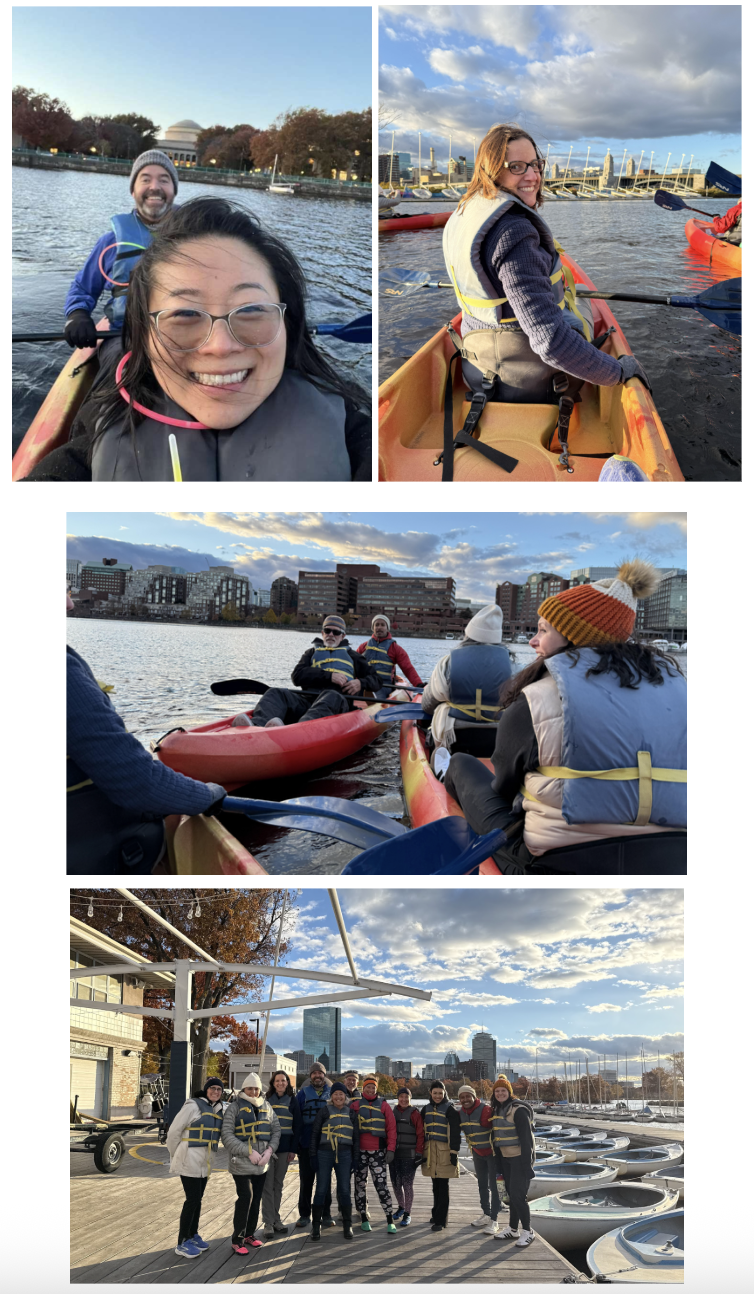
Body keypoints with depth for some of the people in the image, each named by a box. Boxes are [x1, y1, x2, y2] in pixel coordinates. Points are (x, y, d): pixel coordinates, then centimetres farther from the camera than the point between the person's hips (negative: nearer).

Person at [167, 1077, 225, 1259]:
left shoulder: (218, 1110, 9)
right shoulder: (193, 1105, -12)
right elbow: (174, 1131, -9)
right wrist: (176, 1157, -1)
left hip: (205, 1162, 7)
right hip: (190, 1160, -7)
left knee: (198, 1199, 14)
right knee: (192, 1200, -7)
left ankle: (193, 1236, 26)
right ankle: (182, 1243, 1)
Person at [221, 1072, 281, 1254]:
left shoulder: (267, 1107, 10)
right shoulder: (235, 1107, -6)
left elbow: (276, 1131, 11)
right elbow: (227, 1135, -13)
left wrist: (269, 1150, -8)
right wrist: (249, 1152, -19)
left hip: (262, 1164, 5)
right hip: (241, 1163, -5)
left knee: (256, 1199, 11)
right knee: (245, 1197, -13)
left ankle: (249, 1234, 27)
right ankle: (237, 1239, -2)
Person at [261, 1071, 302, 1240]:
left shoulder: (292, 1101, 4)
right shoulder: (266, 1100, 3)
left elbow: (297, 1127, 4)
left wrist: (293, 1149, -3)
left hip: (285, 1148, 1)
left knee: (278, 1185, 9)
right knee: (268, 1185, -3)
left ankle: (276, 1219, 17)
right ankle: (268, 1223, -1)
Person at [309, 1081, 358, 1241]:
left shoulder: (351, 1113, 10)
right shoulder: (324, 1111, 3)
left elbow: (355, 1135, 14)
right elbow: (314, 1134, 3)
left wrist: (355, 1157, 8)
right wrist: (313, 1155, -3)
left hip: (344, 1155, 2)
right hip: (324, 1154, -2)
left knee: (345, 1190, 3)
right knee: (321, 1190, 0)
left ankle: (347, 1226, 11)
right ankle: (316, 1226, 8)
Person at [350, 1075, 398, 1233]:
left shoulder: (383, 1105, 5)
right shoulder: (355, 1105, 5)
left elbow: (391, 1128, 4)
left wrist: (390, 1149, -4)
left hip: (378, 1152, -1)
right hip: (360, 1152, 1)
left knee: (381, 1186, -6)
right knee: (360, 1185, 6)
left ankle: (390, 1222, -3)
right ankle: (364, 1219, 18)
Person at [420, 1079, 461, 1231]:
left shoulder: (450, 1109, -5)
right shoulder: (426, 1109, 13)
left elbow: (455, 1133, -8)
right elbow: (422, 1131, 16)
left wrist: (454, 1153, -13)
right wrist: (421, 1152, 12)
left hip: (445, 1152, -5)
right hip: (430, 1151, 5)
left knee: (443, 1186, -4)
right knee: (435, 1185, 13)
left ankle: (441, 1220, -2)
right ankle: (437, 1214, 25)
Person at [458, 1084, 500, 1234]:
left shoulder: (485, 1110, -25)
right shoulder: (461, 1113, -3)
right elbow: (460, 1130, 14)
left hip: (492, 1152, -7)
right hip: (477, 1153, 7)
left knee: (493, 1186, -6)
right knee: (482, 1185, 17)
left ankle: (494, 1221, -3)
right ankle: (486, 1215, 30)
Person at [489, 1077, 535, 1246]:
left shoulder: (518, 1110, -16)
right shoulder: (497, 1110, 9)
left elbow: (526, 1138, -18)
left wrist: (527, 1164, -21)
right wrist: (498, 1162, 16)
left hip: (520, 1157, -8)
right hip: (506, 1158, 8)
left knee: (517, 1194, -10)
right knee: (511, 1194, 13)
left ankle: (527, 1231, 1)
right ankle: (512, 1229, 23)